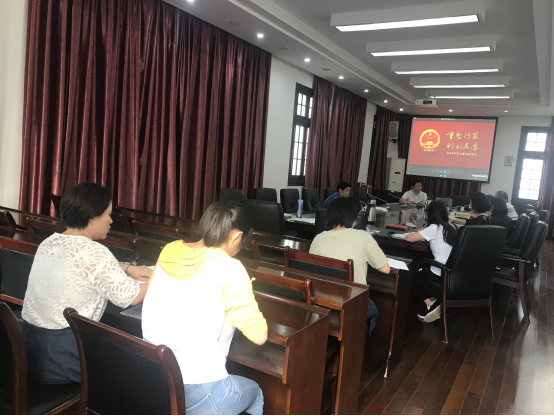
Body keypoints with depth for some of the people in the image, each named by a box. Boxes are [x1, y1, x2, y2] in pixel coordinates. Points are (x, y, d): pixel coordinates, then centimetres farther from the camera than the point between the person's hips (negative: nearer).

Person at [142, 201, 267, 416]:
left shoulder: (170, 251, -1)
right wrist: (241, 294, 5)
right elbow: (259, 335, -13)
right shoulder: (229, 269, -18)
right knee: (255, 394, 25)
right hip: (195, 393, -6)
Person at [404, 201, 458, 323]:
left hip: (440, 275, -7)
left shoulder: (434, 228, -15)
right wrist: (423, 234, 21)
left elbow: (408, 238, -13)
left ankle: (431, 305, 15)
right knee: (424, 269, 30)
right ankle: (434, 303, 20)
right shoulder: (452, 227, 5)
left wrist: (419, 234, 9)